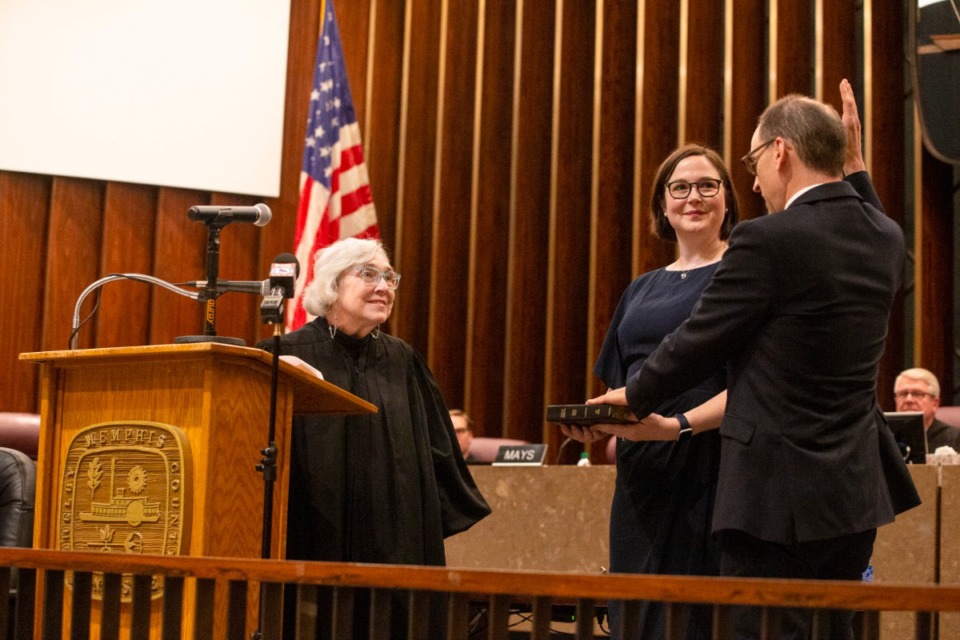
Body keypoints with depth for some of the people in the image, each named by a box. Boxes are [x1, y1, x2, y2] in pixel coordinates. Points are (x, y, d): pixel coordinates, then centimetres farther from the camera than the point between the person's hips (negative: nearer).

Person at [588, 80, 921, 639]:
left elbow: (698, 342, -8)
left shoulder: (767, 240, -16)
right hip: (856, 490, 8)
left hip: (778, 492, -8)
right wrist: (854, 170, 27)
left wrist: (635, 398, 8)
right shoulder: (886, 237, 6)